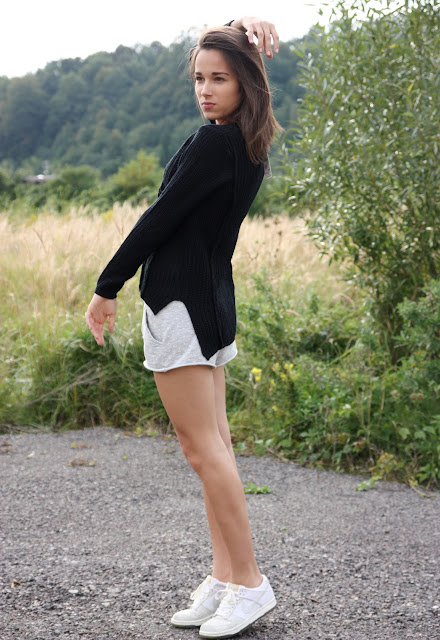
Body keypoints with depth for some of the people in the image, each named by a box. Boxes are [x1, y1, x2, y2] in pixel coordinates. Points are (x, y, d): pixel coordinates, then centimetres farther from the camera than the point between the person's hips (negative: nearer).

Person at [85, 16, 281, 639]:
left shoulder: (213, 144, -17)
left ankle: (249, 582, -1)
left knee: (202, 448, -6)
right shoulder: (250, 142, 10)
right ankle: (225, 578, 14)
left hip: (180, 301, -10)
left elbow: (160, 219, -14)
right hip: (213, 303, 10)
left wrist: (107, 287, -7)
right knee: (213, 445, 9)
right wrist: (249, 29, 5)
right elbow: (229, 49, 26)